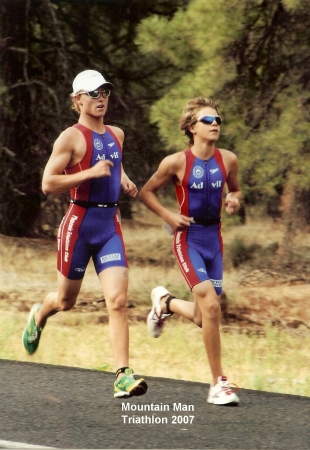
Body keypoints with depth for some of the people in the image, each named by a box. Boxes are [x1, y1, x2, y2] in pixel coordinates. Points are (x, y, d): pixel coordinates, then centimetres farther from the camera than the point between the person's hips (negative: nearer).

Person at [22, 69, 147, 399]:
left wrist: (124, 180, 14)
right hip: (80, 222, -4)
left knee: (118, 300, -11)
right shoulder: (71, 137, -9)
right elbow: (48, 184, -15)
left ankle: (123, 376, -16)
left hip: (111, 225, 4)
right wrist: (90, 173, -21)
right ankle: (39, 316, 50)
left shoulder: (116, 134, 12)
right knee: (66, 300, 13)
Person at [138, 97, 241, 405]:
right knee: (211, 305, -19)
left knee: (203, 318, 8)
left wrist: (234, 200, -4)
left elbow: (235, 189, 19)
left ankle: (165, 302, 43)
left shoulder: (227, 160, 1)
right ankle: (219, 383, -9)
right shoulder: (176, 162, -10)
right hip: (188, 238, -5)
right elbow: (146, 192, 2)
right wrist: (168, 216, -11)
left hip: (214, 238, 5)